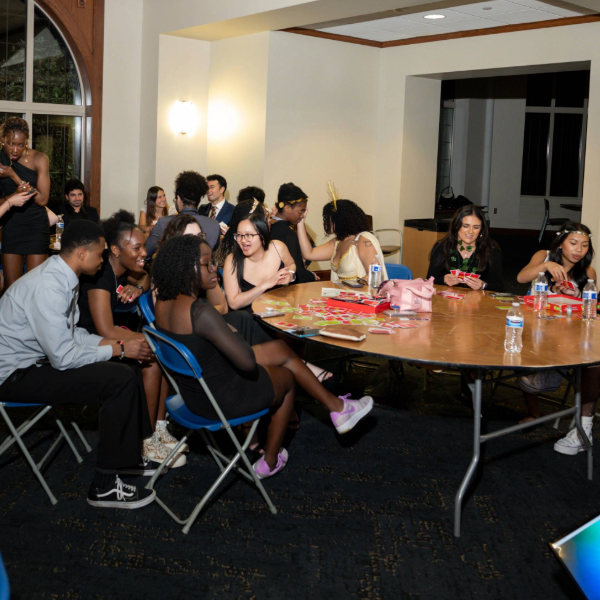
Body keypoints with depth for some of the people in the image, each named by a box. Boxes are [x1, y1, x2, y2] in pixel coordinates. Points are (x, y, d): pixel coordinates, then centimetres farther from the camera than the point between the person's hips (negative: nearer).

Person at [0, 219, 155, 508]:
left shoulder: (61, 277, 4)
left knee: (126, 367, 8)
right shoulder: (48, 287, -26)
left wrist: (112, 342, 0)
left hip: (38, 360, 10)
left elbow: (70, 334, 13)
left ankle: (129, 456, 20)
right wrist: (118, 349, -16)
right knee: (119, 379, -20)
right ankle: (105, 486, -10)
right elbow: (63, 357, -27)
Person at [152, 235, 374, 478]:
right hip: (223, 399, -8)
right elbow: (247, 361, -28)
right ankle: (269, 462, 42)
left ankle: (337, 407, 35)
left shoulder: (163, 304, -5)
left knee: (281, 349, 20)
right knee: (287, 376, 24)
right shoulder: (201, 312, -33)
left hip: (192, 393, 8)